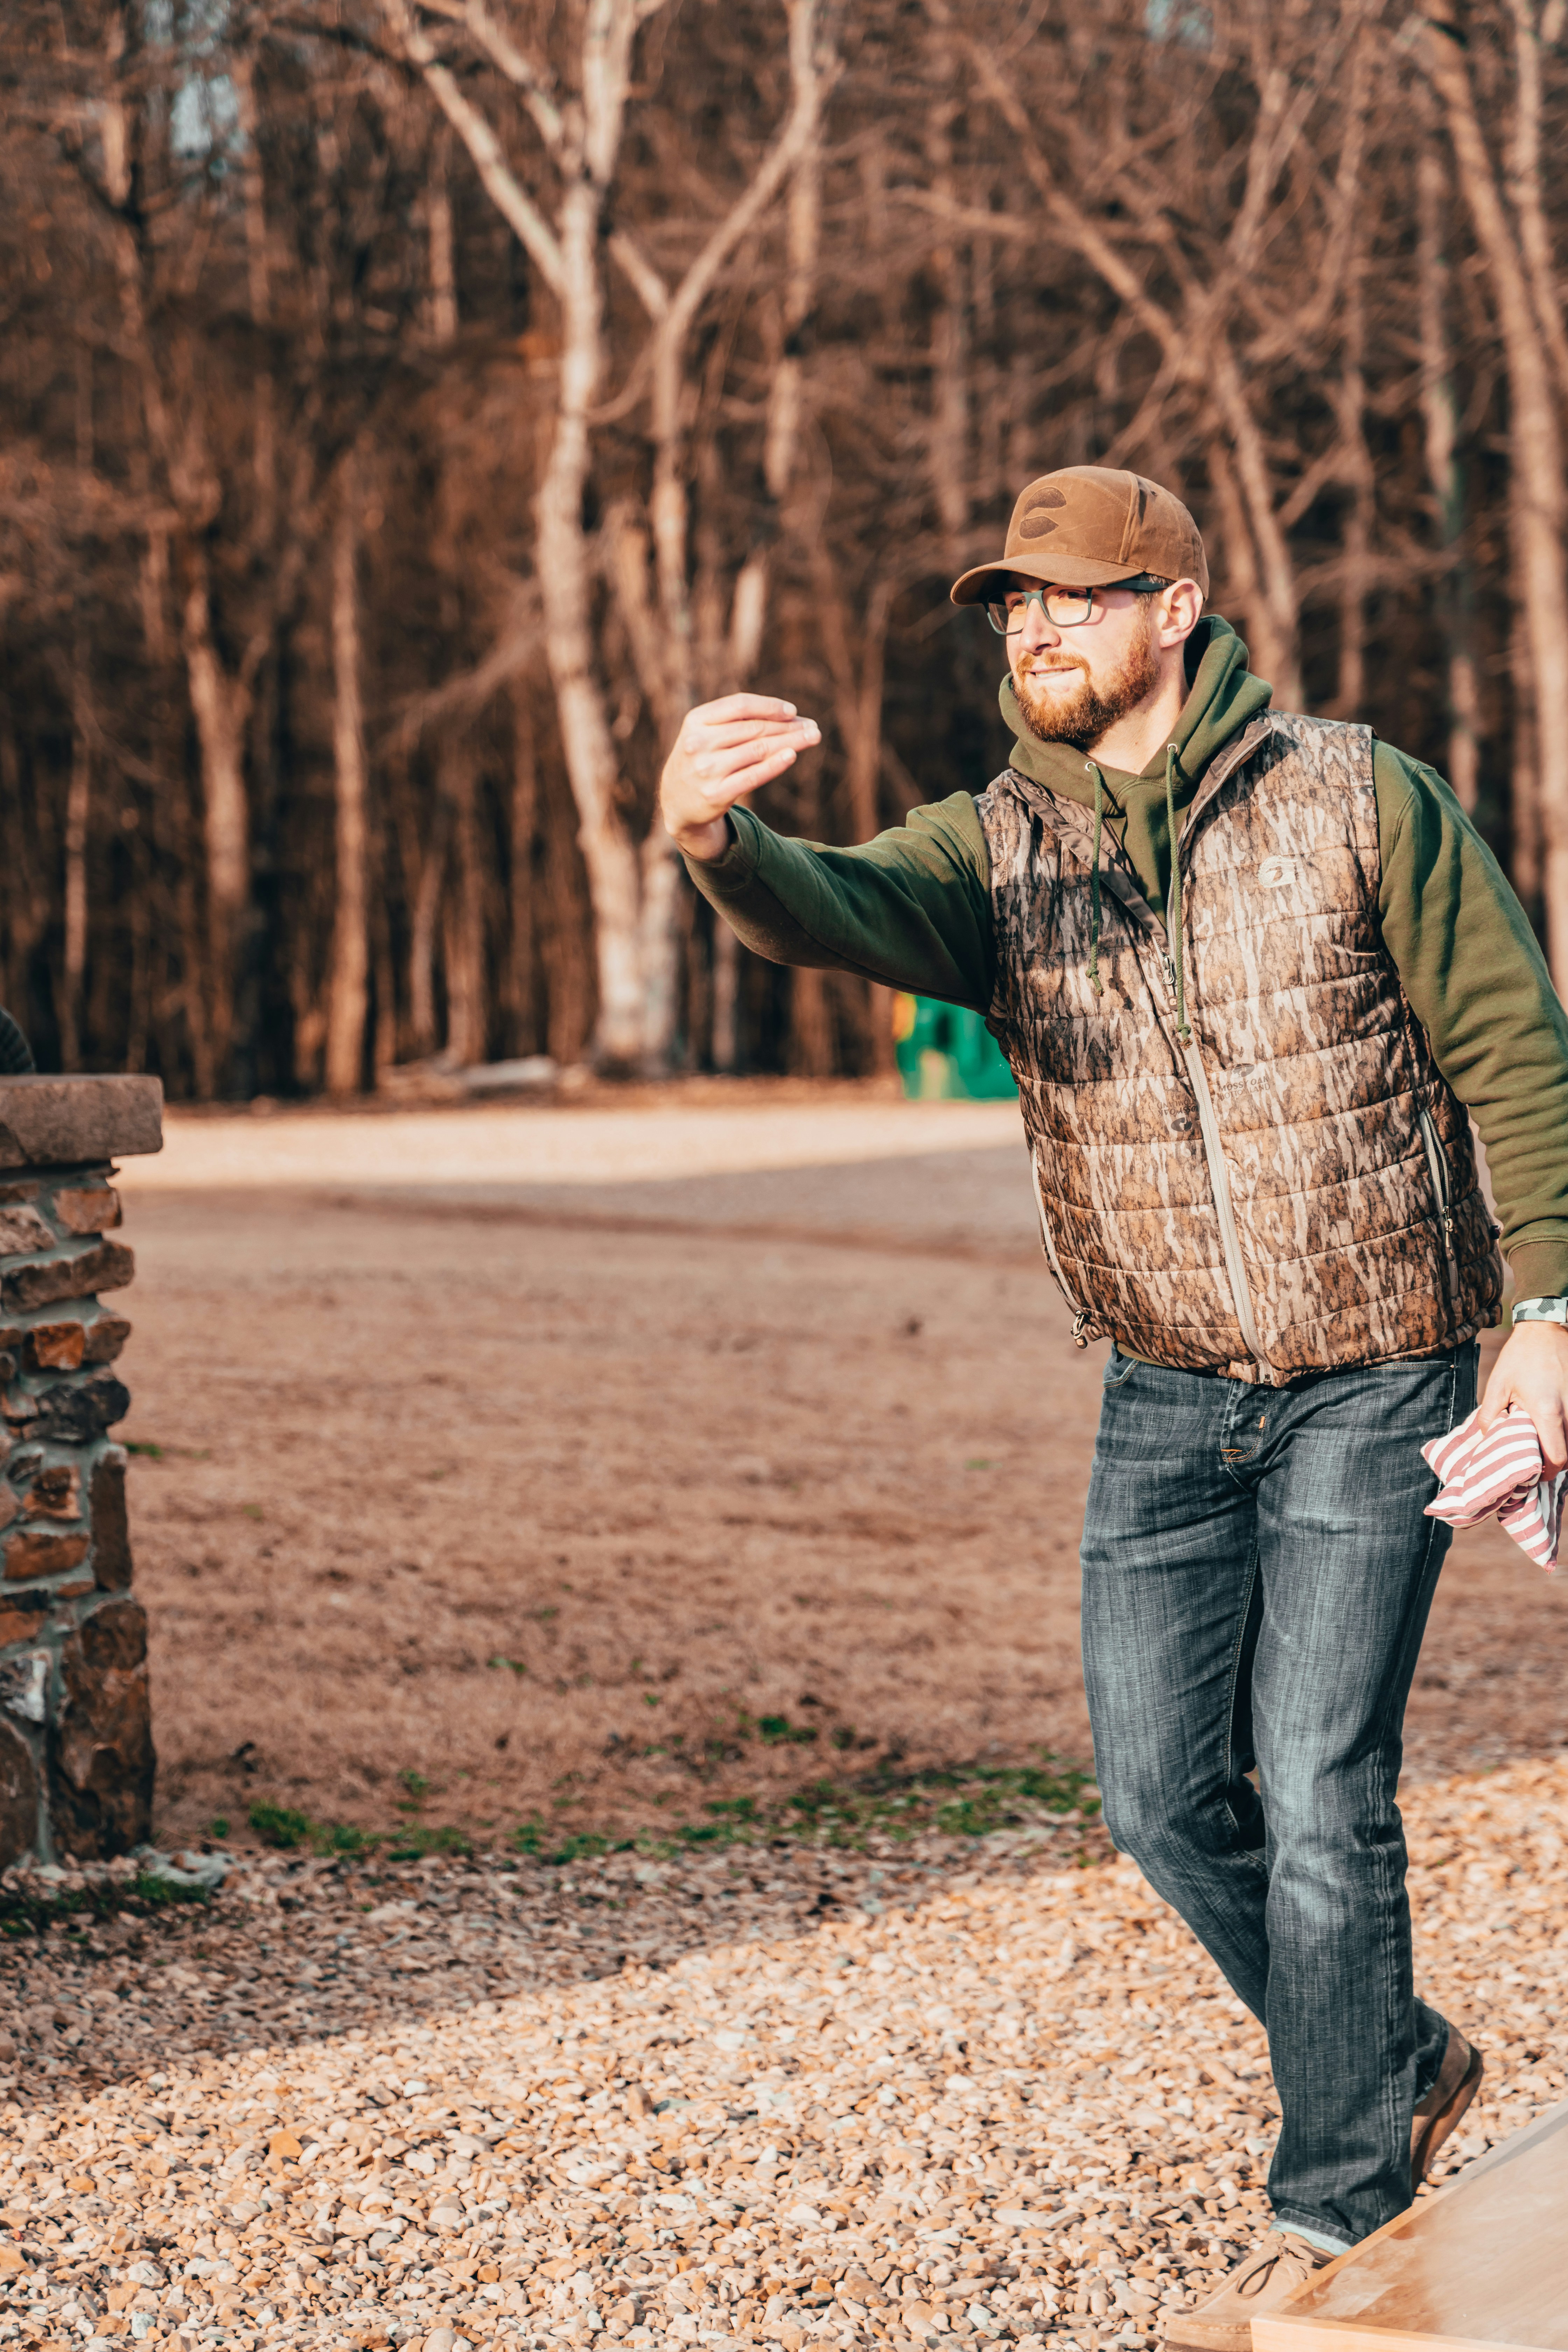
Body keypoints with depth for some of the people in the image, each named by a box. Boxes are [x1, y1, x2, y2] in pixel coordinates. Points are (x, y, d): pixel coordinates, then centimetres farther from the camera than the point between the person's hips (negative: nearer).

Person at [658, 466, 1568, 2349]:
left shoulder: (1363, 803, -8)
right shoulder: (996, 848, -1)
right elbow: (837, 912, -23)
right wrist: (713, 838, -46)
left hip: (1374, 1383, -4)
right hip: (1165, 1400, 4)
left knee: (1319, 1801, -6)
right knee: (1163, 1799, 6)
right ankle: (1395, 2065, 31)